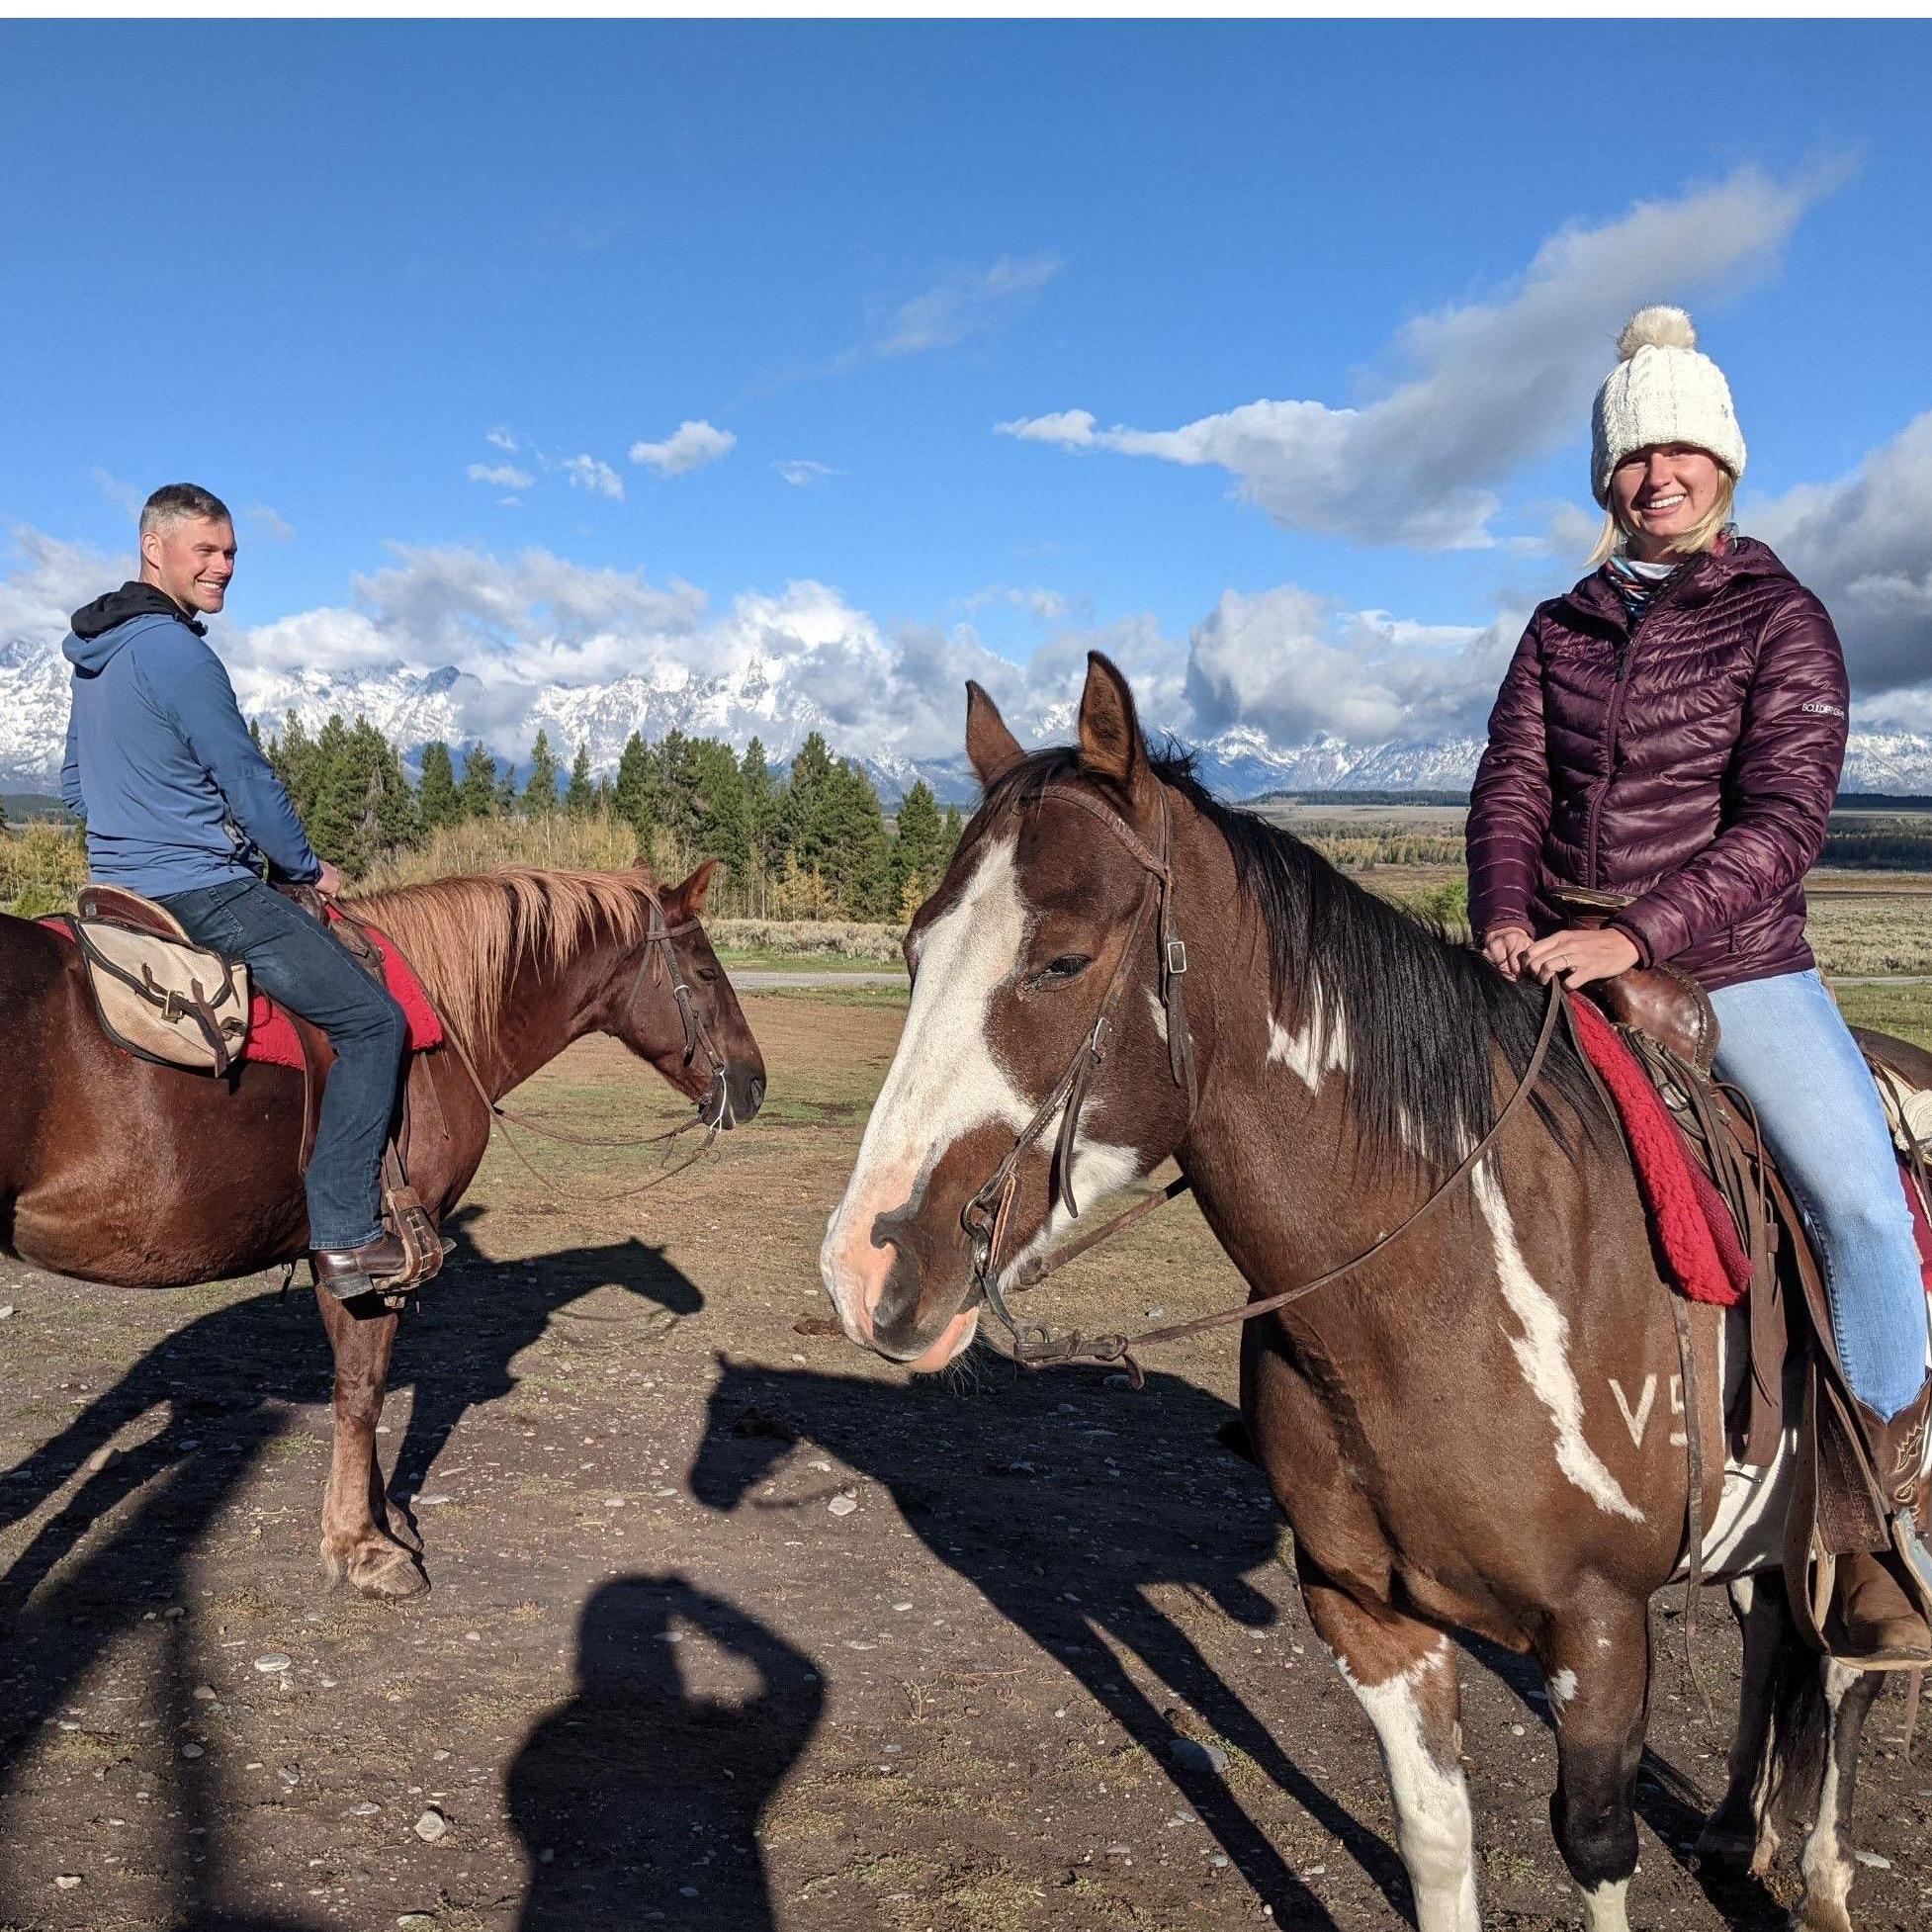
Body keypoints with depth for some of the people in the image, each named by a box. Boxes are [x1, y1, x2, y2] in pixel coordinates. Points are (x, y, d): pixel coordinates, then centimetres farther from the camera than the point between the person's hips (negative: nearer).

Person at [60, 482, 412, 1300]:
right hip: (202, 892, -10)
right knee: (373, 1021, -10)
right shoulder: (175, 653, -17)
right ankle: (344, 1235, -11)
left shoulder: (94, 654, 14)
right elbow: (250, 784, -14)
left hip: (120, 886, 11)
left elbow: (74, 788, 23)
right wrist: (308, 869, 0)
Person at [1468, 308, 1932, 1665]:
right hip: (1565, 967, 4)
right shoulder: (1562, 628, 11)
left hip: (1738, 967, -3)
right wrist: (1507, 919, -17)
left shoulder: (1783, 620, -1)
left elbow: (1785, 818, -12)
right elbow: (1510, 788, 4)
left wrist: (1638, 933, -26)